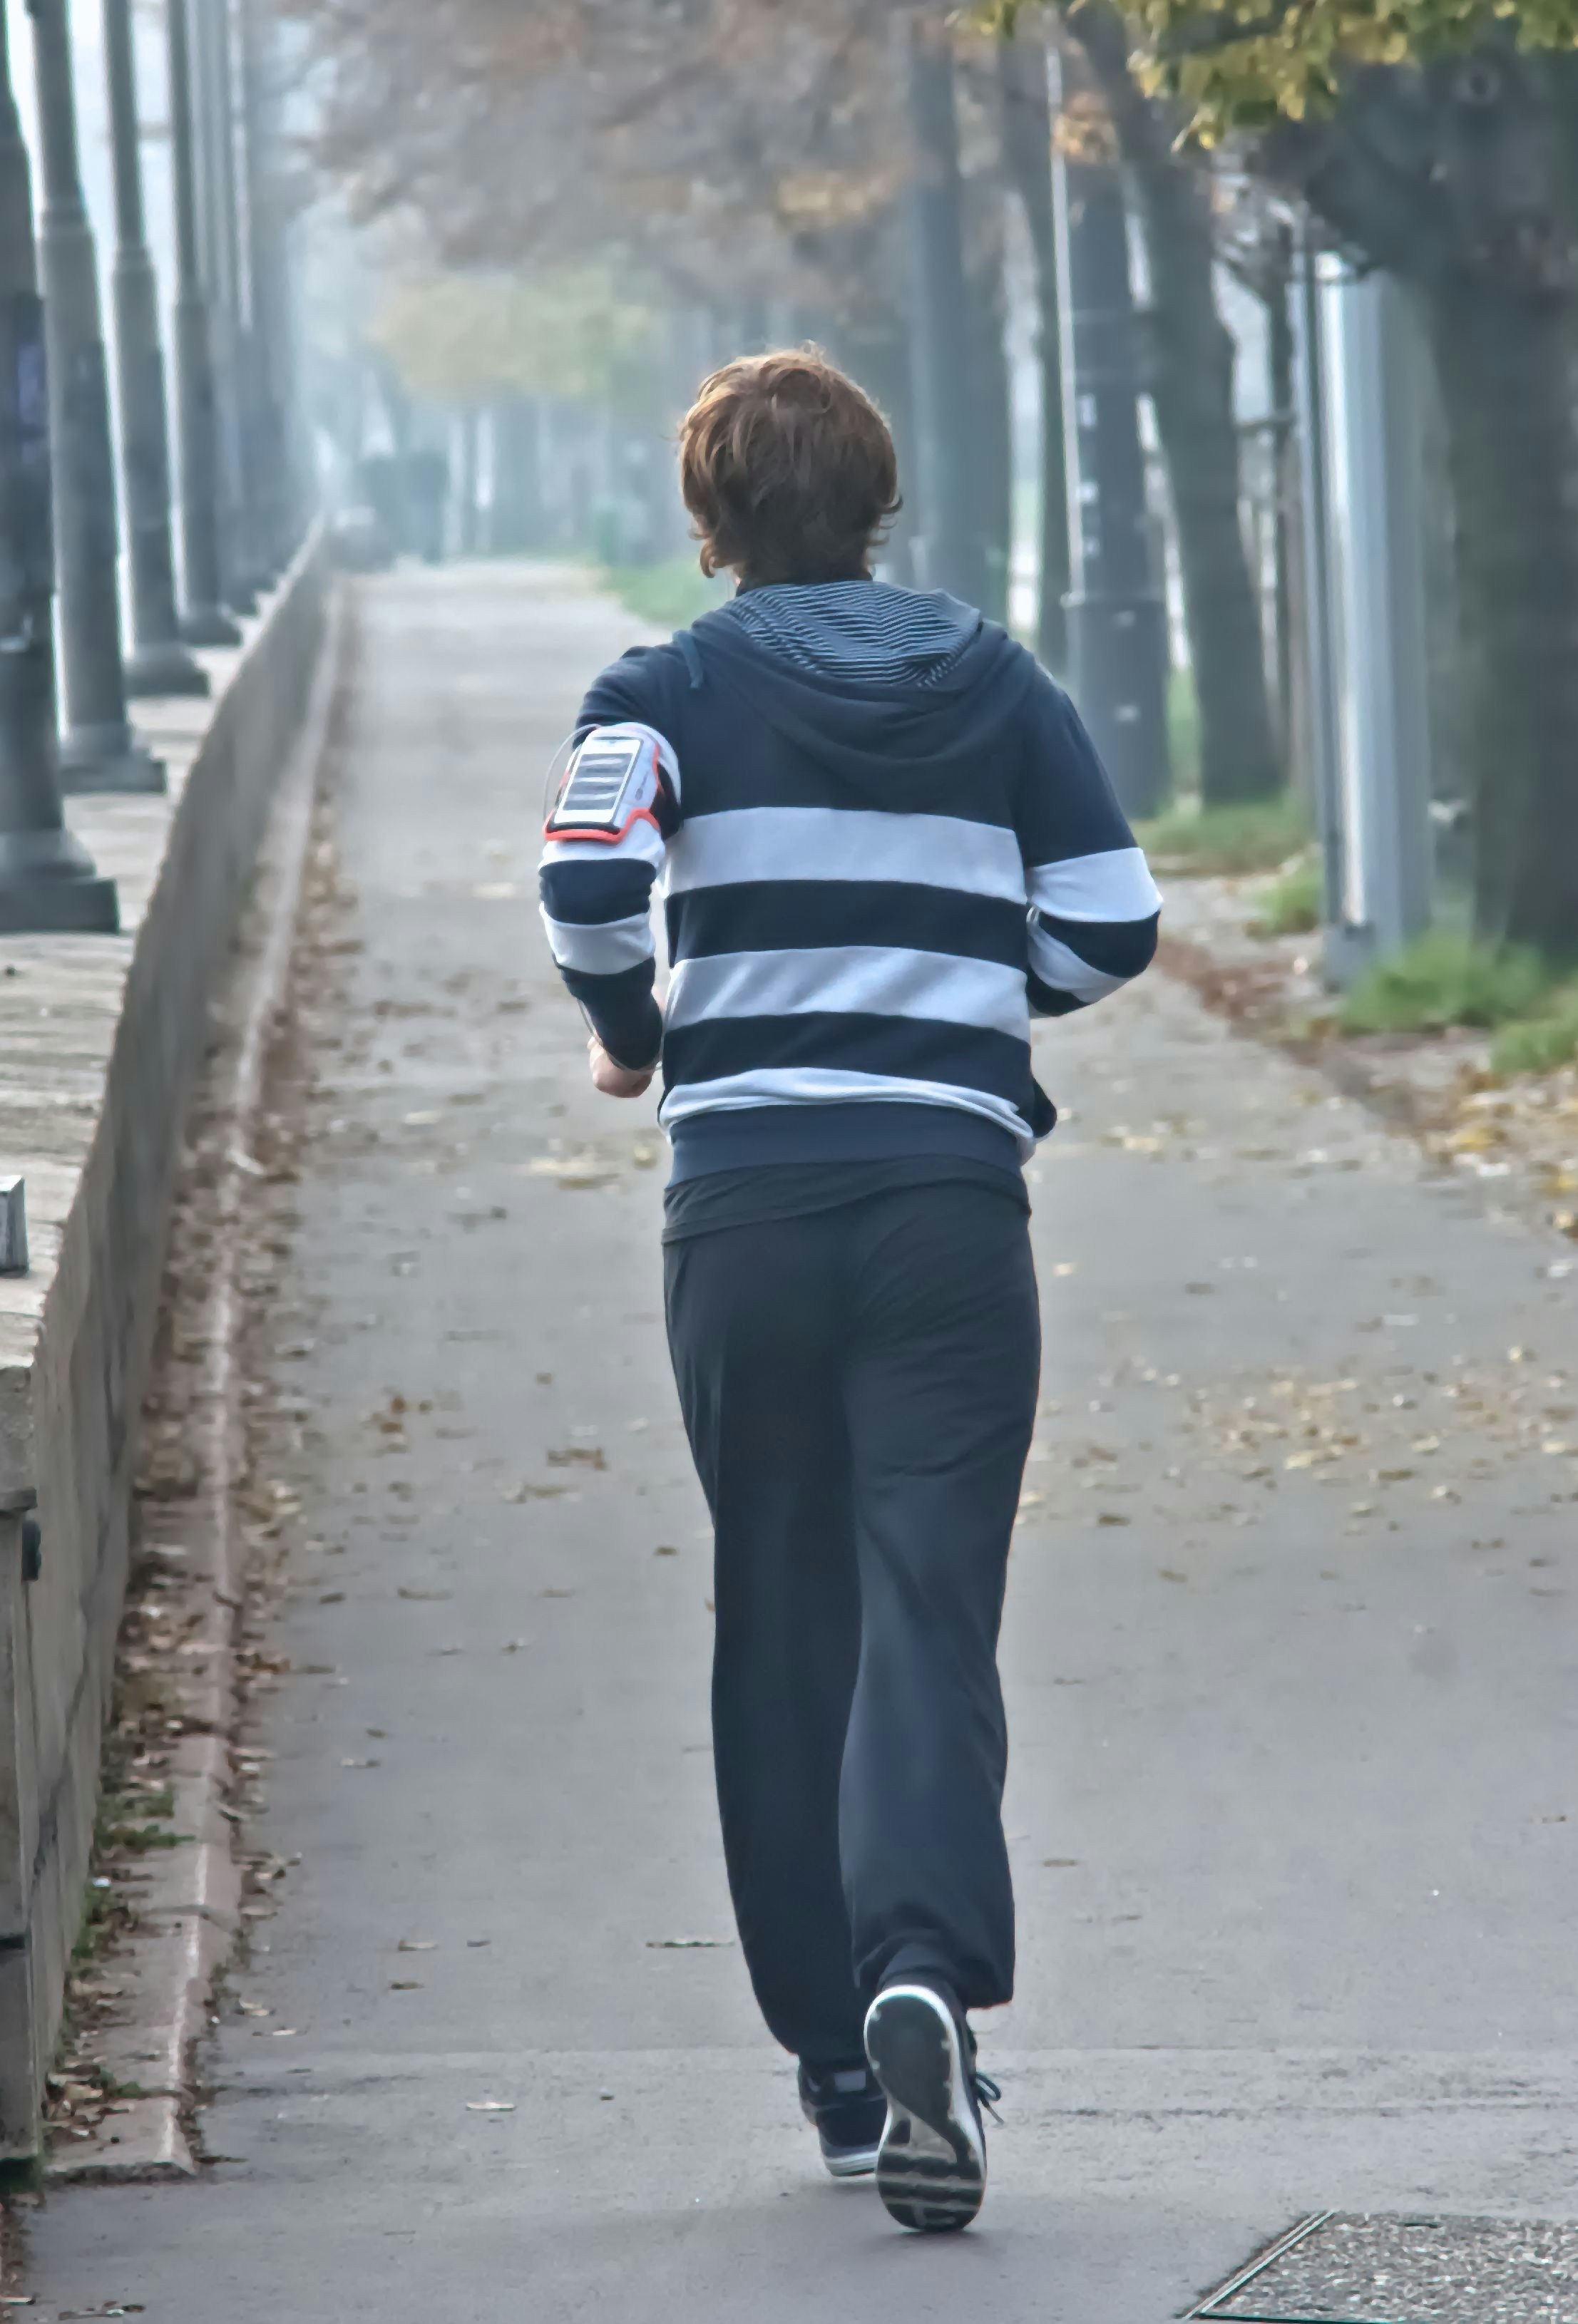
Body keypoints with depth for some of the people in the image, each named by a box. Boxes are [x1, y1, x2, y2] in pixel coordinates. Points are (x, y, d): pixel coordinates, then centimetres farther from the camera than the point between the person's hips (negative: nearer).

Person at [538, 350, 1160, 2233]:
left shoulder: (675, 690, 2)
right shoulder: (1000, 686, 9)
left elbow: (590, 882, -15)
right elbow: (1111, 929, 6)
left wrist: (631, 1035, 4)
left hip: (746, 1202, 0)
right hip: (953, 1195, 0)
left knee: (782, 1622, 10)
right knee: (929, 1604, -5)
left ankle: (837, 2057, 12)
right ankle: (926, 1971, -29)